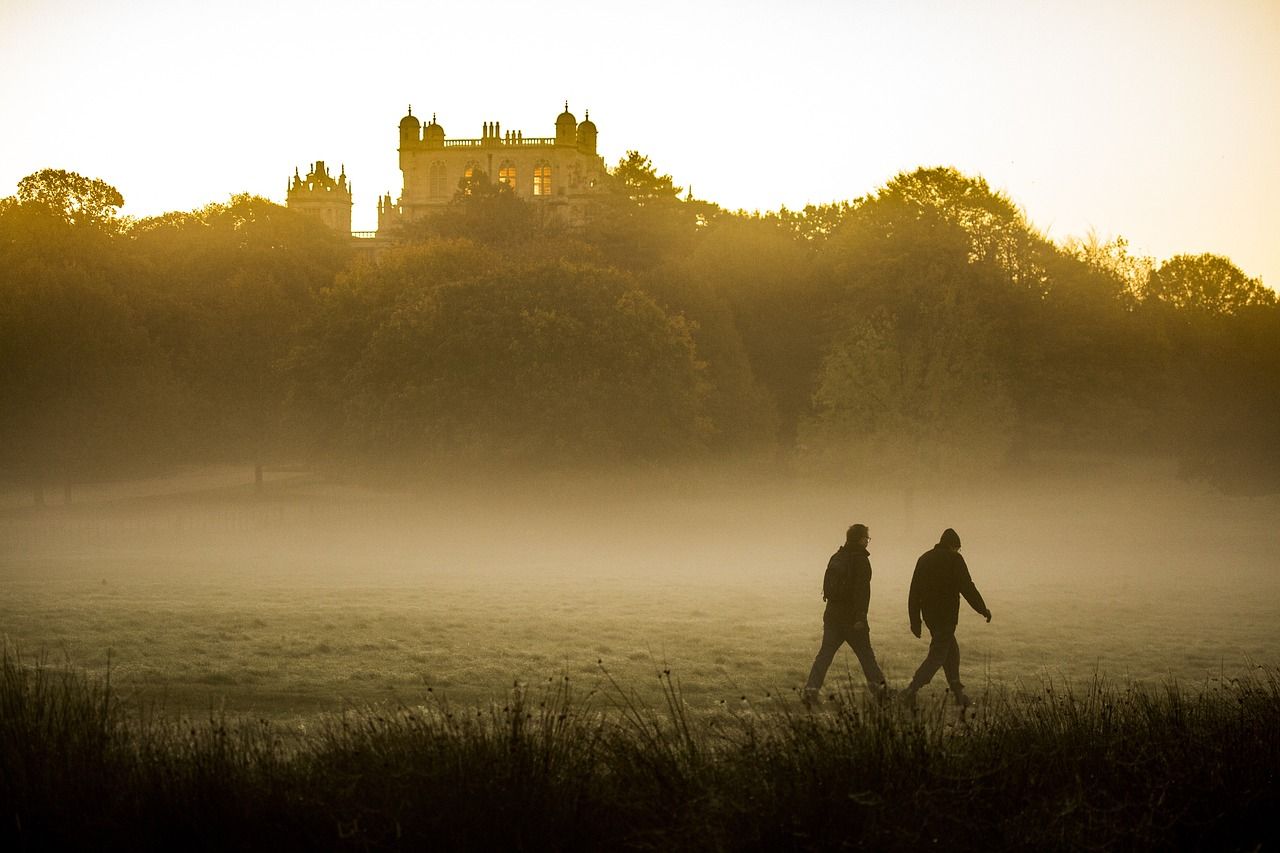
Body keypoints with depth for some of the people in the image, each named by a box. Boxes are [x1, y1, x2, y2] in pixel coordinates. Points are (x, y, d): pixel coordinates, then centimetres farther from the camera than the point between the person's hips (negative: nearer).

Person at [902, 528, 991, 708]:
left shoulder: (924, 559, 11)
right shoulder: (954, 559, -8)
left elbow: (914, 592, 11)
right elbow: (967, 587, -12)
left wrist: (915, 621, 14)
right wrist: (983, 609, -1)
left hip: (929, 615, 7)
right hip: (946, 615, -7)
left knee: (951, 651, 18)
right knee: (937, 655, -5)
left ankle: (958, 693, 19)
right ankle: (911, 690, -17)